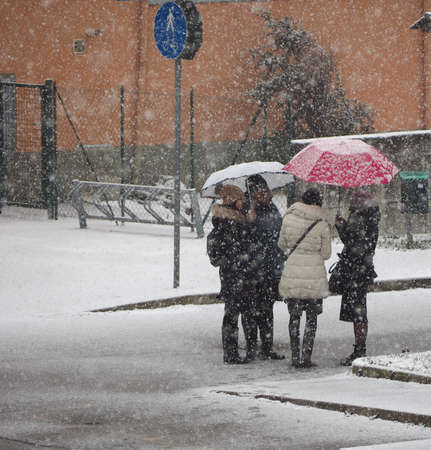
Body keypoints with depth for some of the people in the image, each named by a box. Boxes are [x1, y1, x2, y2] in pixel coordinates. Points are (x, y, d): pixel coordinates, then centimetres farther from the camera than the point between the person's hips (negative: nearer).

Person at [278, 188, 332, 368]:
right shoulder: (322, 223, -7)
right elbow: (326, 254, -1)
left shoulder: (289, 217, 0)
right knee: (311, 317, 6)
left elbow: (282, 244, 11)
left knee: (294, 316, 12)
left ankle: (295, 357, 11)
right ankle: (305, 357, 0)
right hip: (314, 275, -2)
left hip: (292, 272, 2)